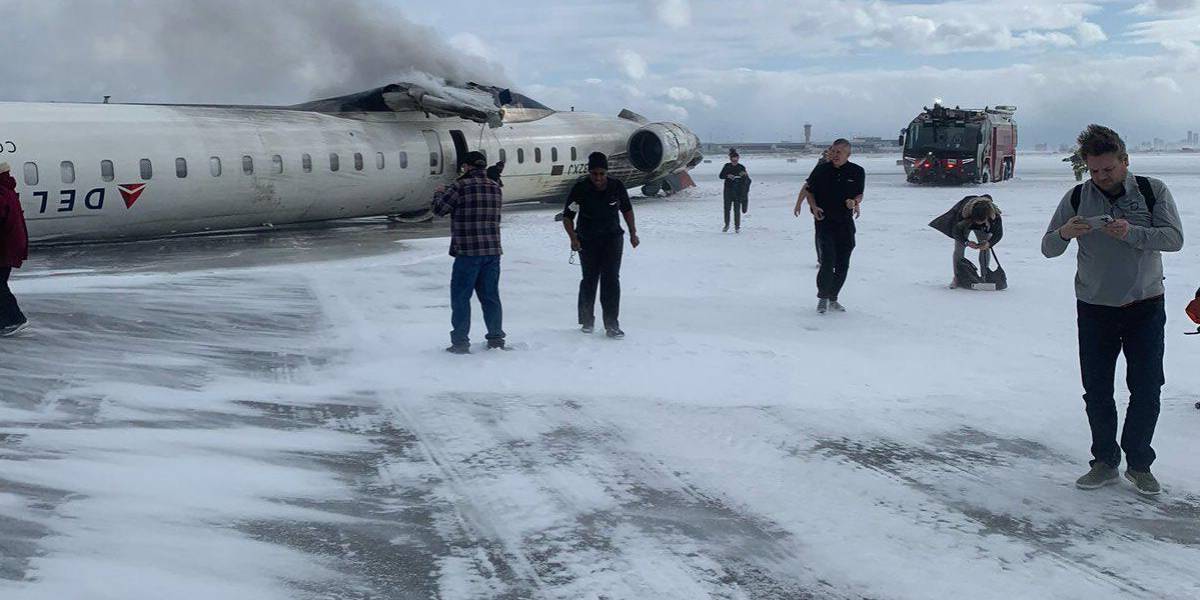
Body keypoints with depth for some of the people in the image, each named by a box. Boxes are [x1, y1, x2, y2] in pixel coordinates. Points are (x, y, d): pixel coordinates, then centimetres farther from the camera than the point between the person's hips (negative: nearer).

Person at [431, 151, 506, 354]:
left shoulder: (461, 186, -11)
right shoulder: (495, 188, 7)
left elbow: (439, 209, -5)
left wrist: (439, 193, 17)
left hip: (467, 252, -5)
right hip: (493, 250, 6)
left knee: (460, 297, 3)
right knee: (490, 297, 14)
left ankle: (460, 342, 2)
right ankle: (496, 339, 18)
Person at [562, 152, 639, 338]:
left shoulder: (617, 187, -7)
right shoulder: (580, 190, -13)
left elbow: (627, 210, 10)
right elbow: (567, 217, -7)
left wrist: (633, 234, 9)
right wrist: (573, 238, -21)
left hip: (612, 239, 1)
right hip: (588, 241, -1)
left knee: (611, 279, -9)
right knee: (589, 279, 5)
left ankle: (612, 325, -9)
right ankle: (587, 321, 23)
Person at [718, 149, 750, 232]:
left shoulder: (741, 167, 0)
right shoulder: (727, 166, 3)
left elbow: (746, 180, 0)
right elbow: (721, 176, -1)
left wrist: (744, 175, -22)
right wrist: (727, 176, -19)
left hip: (738, 191, -1)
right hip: (728, 190, 1)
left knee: (737, 209, -4)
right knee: (727, 208, 5)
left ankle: (737, 226, 5)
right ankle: (727, 225, 22)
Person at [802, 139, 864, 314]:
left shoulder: (857, 172, 0)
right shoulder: (821, 170, -3)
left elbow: (859, 194, 13)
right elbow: (810, 191, 8)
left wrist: (855, 202, -9)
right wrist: (814, 207, -9)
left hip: (846, 223, 3)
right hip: (824, 221, -2)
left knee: (843, 265, 6)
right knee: (828, 261, -14)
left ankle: (833, 298, 22)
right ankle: (822, 297, 4)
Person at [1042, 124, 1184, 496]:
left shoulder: (1153, 191, -3)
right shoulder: (1077, 198, 0)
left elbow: (1174, 238, -14)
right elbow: (1048, 249, -1)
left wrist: (1130, 232, -29)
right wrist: (1065, 233, -23)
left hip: (1145, 308, -1)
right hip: (1094, 309, 1)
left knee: (1146, 389, 2)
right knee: (1096, 391, 5)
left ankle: (1139, 464, 16)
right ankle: (1105, 462, 18)